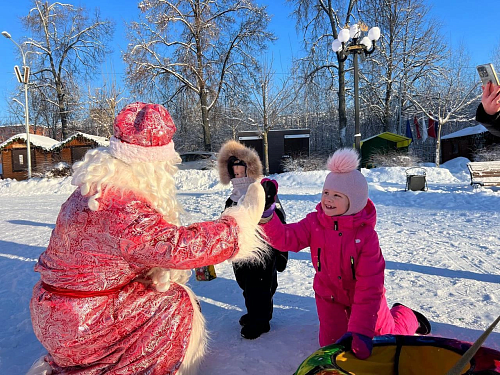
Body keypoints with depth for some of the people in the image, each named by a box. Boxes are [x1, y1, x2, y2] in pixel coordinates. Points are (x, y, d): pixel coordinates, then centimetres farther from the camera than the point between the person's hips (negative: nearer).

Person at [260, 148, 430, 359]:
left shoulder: (366, 235, -28)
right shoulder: (314, 223, -19)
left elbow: (369, 288, -30)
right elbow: (285, 238, -30)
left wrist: (361, 330, -34)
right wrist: (267, 218, -49)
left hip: (363, 296, -2)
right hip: (329, 296, 2)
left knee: (387, 338, 18)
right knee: (332, 344, 1)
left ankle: (406, 317, 49)